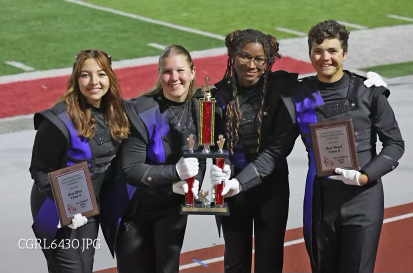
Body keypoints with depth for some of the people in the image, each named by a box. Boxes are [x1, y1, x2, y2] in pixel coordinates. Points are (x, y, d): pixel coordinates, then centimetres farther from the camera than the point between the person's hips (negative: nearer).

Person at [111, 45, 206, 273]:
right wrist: (175, 172, -31)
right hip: (135, 207, -2)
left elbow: (206, 156, 4)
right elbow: (130, 169, -21)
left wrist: (195, 182, -17)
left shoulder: (201, 109, -5)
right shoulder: (142, 111, -18)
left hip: (173, 207, 2)